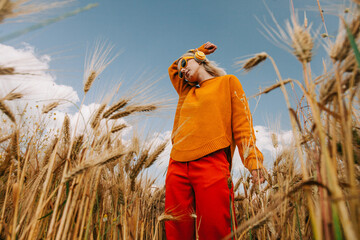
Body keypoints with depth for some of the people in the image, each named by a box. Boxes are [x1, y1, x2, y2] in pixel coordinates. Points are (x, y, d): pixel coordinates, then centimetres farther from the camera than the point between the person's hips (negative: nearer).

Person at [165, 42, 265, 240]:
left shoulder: (227, 82, 16)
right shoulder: (186, 92, 28)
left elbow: (242, 124, 6)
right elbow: (172, 69, 47)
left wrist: (253, 159, -6)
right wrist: (201, 49, 44)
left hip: (211, 163, -5)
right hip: (177, 166, 5)